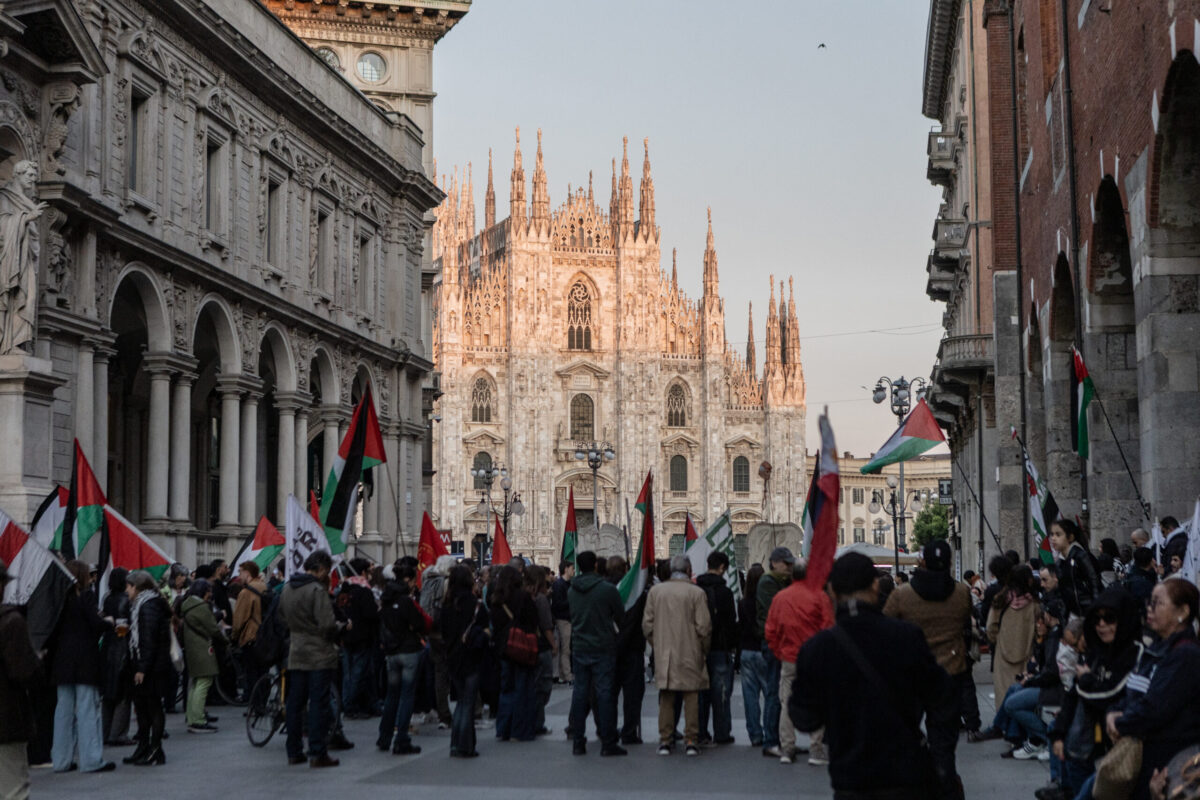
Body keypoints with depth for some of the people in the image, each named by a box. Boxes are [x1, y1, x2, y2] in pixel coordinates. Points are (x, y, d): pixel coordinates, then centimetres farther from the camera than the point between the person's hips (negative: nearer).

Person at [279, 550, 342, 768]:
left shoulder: (287, 588, 8)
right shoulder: (317, 590, -16)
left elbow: (283, 617, 20)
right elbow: (328, 625, -21)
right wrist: (339, 628, -2)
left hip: (296, 654, 7)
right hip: (319, 656, -7)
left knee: (295, 703, 11)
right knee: (319, 703, -3)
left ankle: (294, 752, 17)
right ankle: (317, 754, -2)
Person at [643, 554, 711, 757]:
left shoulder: (655, 591, 3)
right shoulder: (696, 592, -7)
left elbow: (647, 624, 4)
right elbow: (704, 626, -8)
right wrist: (704, 649, 7)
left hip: (664, 654, 3)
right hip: (690, 654, -3)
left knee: (666, 697, 8)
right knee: (691, 697, 4)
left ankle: (665, 740, 9)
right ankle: (691, 740, 4)